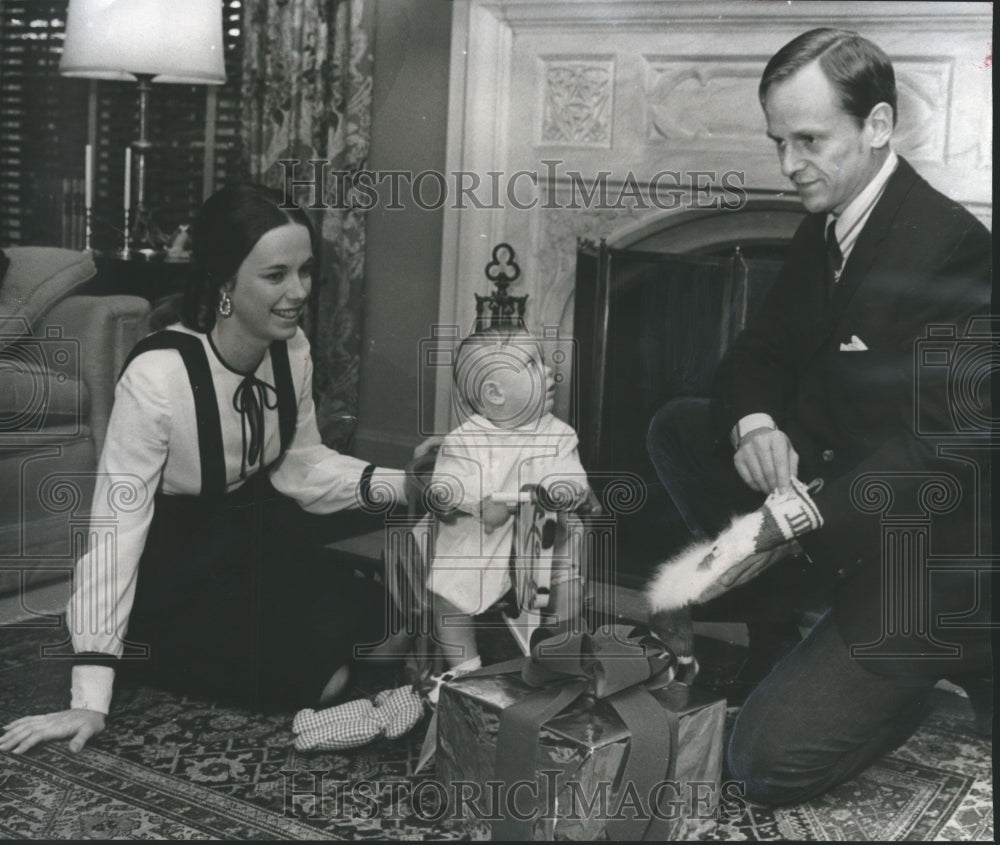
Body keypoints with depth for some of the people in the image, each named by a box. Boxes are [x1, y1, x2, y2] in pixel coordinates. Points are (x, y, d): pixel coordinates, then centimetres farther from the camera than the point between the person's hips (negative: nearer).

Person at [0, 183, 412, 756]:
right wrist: (90, 698, -32)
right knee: (316, 676, -18)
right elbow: (117, 526, -30)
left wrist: (398, 484, -17)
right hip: (171, 577, -6)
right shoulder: (159, 375, -30)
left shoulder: (291, 348, -11)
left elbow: (299, 464, 1)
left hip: (257, 541, 7)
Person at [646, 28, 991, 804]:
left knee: (771, 762, -13)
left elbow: (937, 447, -27)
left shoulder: (948, 248, -22)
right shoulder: (825, 229, 5)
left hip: (932, 556, -8)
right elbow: (760, 353, 9)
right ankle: (783, 627, 8)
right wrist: (752, 423, -15)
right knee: (678, 430, 2)